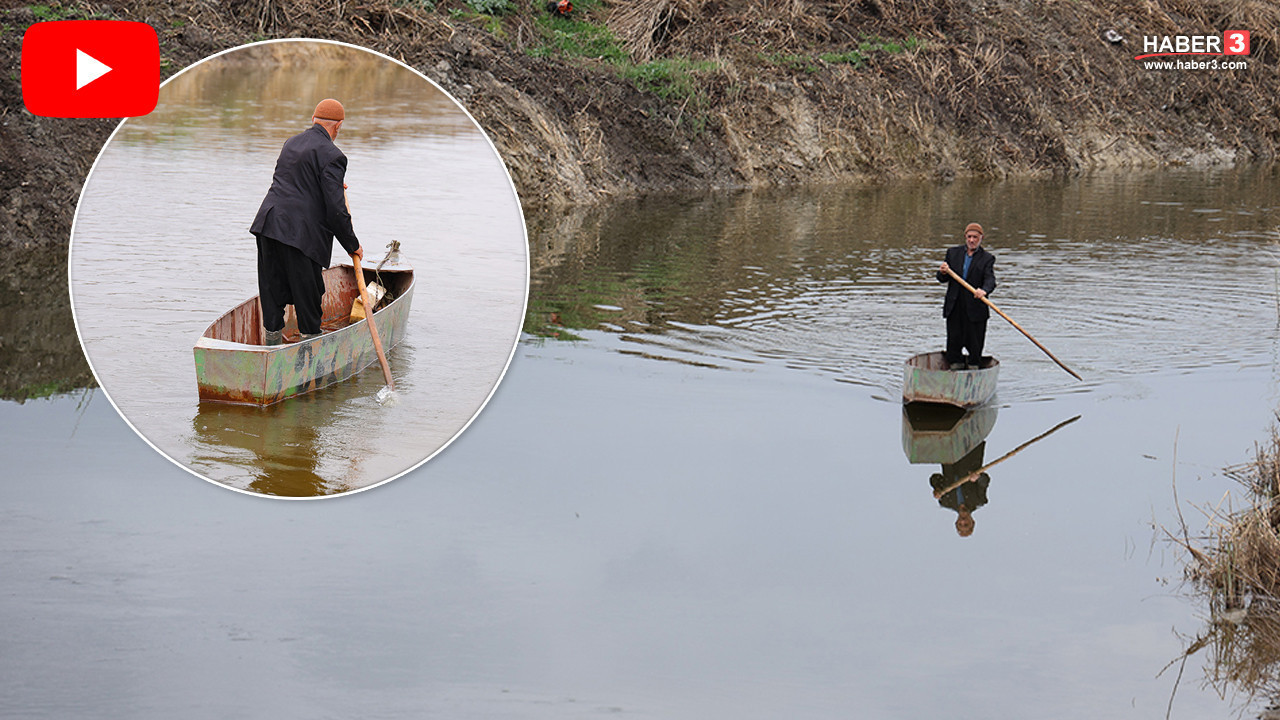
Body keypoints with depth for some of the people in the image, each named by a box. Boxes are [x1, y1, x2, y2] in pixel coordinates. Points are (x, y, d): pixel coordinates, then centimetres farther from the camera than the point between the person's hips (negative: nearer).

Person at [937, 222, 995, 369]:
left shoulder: (987, 258, 1)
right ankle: (956, 367, 22)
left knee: (975, 342, 2)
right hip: (954, 307, 2)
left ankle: (973, 367, 19)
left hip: (975, 309, -2)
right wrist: (942, 272, -13)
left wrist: (984, 290, -36)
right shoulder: (953, 253, 10)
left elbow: (990, 279, -14)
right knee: (954, 340, 7)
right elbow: (942, 279, 11)